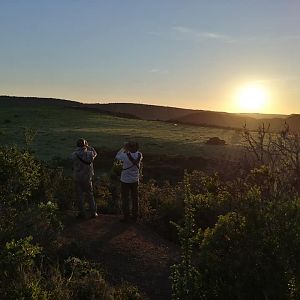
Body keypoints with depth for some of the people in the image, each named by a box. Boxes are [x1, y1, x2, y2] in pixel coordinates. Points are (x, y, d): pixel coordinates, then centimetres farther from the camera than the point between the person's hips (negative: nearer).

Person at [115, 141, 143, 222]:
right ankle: (135, 215, 25)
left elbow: (117, 156, -3)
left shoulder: (125, 156, -23)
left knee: (125, 199, 8)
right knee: (135, 198, 15)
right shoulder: (139, 155, -11)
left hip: (125, 181, -4)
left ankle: (126, 216, 14)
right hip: (135, 180, 4)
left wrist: (123, 148, 0)